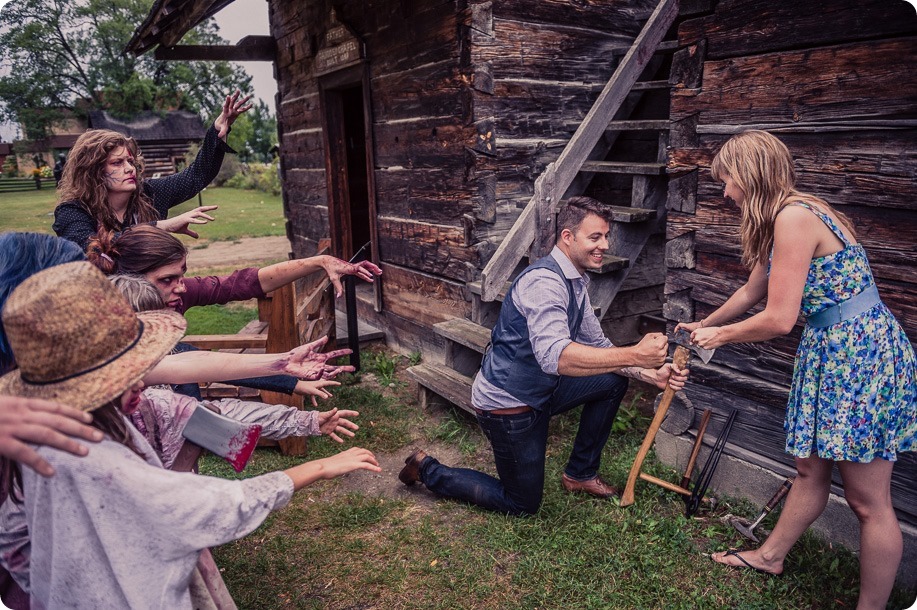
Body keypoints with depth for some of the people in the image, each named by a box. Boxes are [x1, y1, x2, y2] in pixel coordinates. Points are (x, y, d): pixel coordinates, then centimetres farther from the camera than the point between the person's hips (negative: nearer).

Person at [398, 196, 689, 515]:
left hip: (541, 391, 9)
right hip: (507, 404, -9)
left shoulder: (576, 282, 5)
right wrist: (633, 355, -45)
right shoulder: (544, 282, -27)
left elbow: (597, 346, 9)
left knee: (615, 380, 6)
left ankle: (580, 474, 19)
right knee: (523, 504, 6)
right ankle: (428, 470, 20)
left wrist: (651, 373, -4)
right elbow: (555, 356, -42)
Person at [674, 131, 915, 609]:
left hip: (861, 354, -10)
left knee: (869, 501, 4)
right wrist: (703, 324, 34)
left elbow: (779, 319, -22)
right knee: (810, 470, 22)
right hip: (830, 353, 10)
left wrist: (720, 335, -4)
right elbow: (752, 292, 23)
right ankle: (771, 555, 38)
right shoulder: (782, 220, 10)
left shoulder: (794, 216, -21)